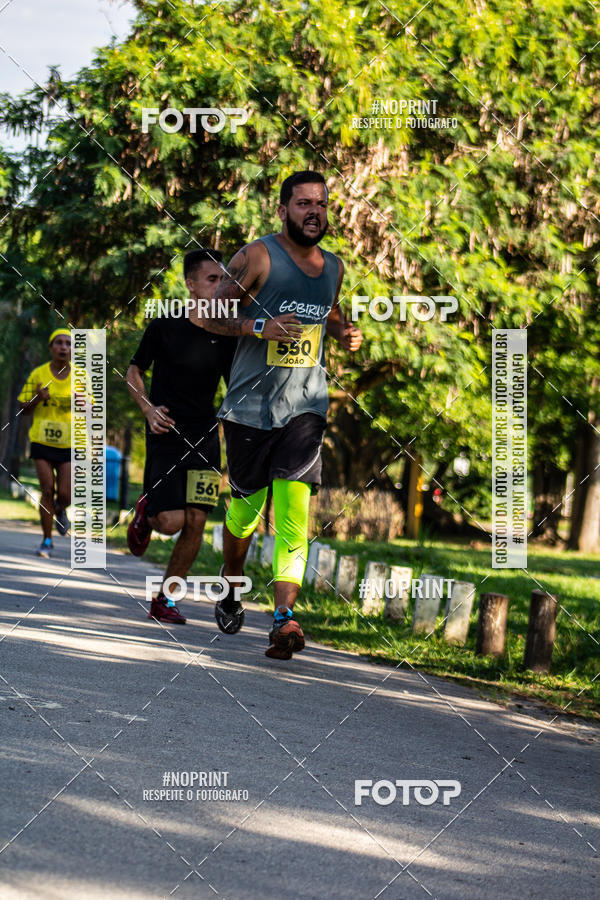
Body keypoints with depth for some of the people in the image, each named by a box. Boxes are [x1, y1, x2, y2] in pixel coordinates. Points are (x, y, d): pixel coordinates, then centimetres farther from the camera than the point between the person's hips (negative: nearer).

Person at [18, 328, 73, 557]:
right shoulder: (38, 374, -3)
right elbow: (23, 407, 4)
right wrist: (38, 399, -17)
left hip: (70, 444, 1)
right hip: (42, 441, -1)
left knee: (64, 495, -6)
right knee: (47, 491, -6)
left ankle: (60, 511, 32)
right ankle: (47, 541, 8)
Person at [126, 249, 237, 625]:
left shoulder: (227, 337, 5)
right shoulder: (164, 328, -4)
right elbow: (134, 372, 7)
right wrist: (148, 409, -9)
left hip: (205, 437, 3)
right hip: (166, 435, -3)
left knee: (196, 522, -5)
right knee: (172, 521, -13)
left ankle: (165, 599, 9)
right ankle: (146, 512, 24)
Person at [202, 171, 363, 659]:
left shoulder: (333, 266, 10)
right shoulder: (257, 257, -7)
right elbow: (212, 314, -7)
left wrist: (345, 332, 8)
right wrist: (260, 327, -22)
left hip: (305, 404, 2)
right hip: (252, 403, -2)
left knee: (294, 508, -14)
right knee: (245, 507, 10)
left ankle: (285, 618, -23)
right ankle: (231, 586, 39)